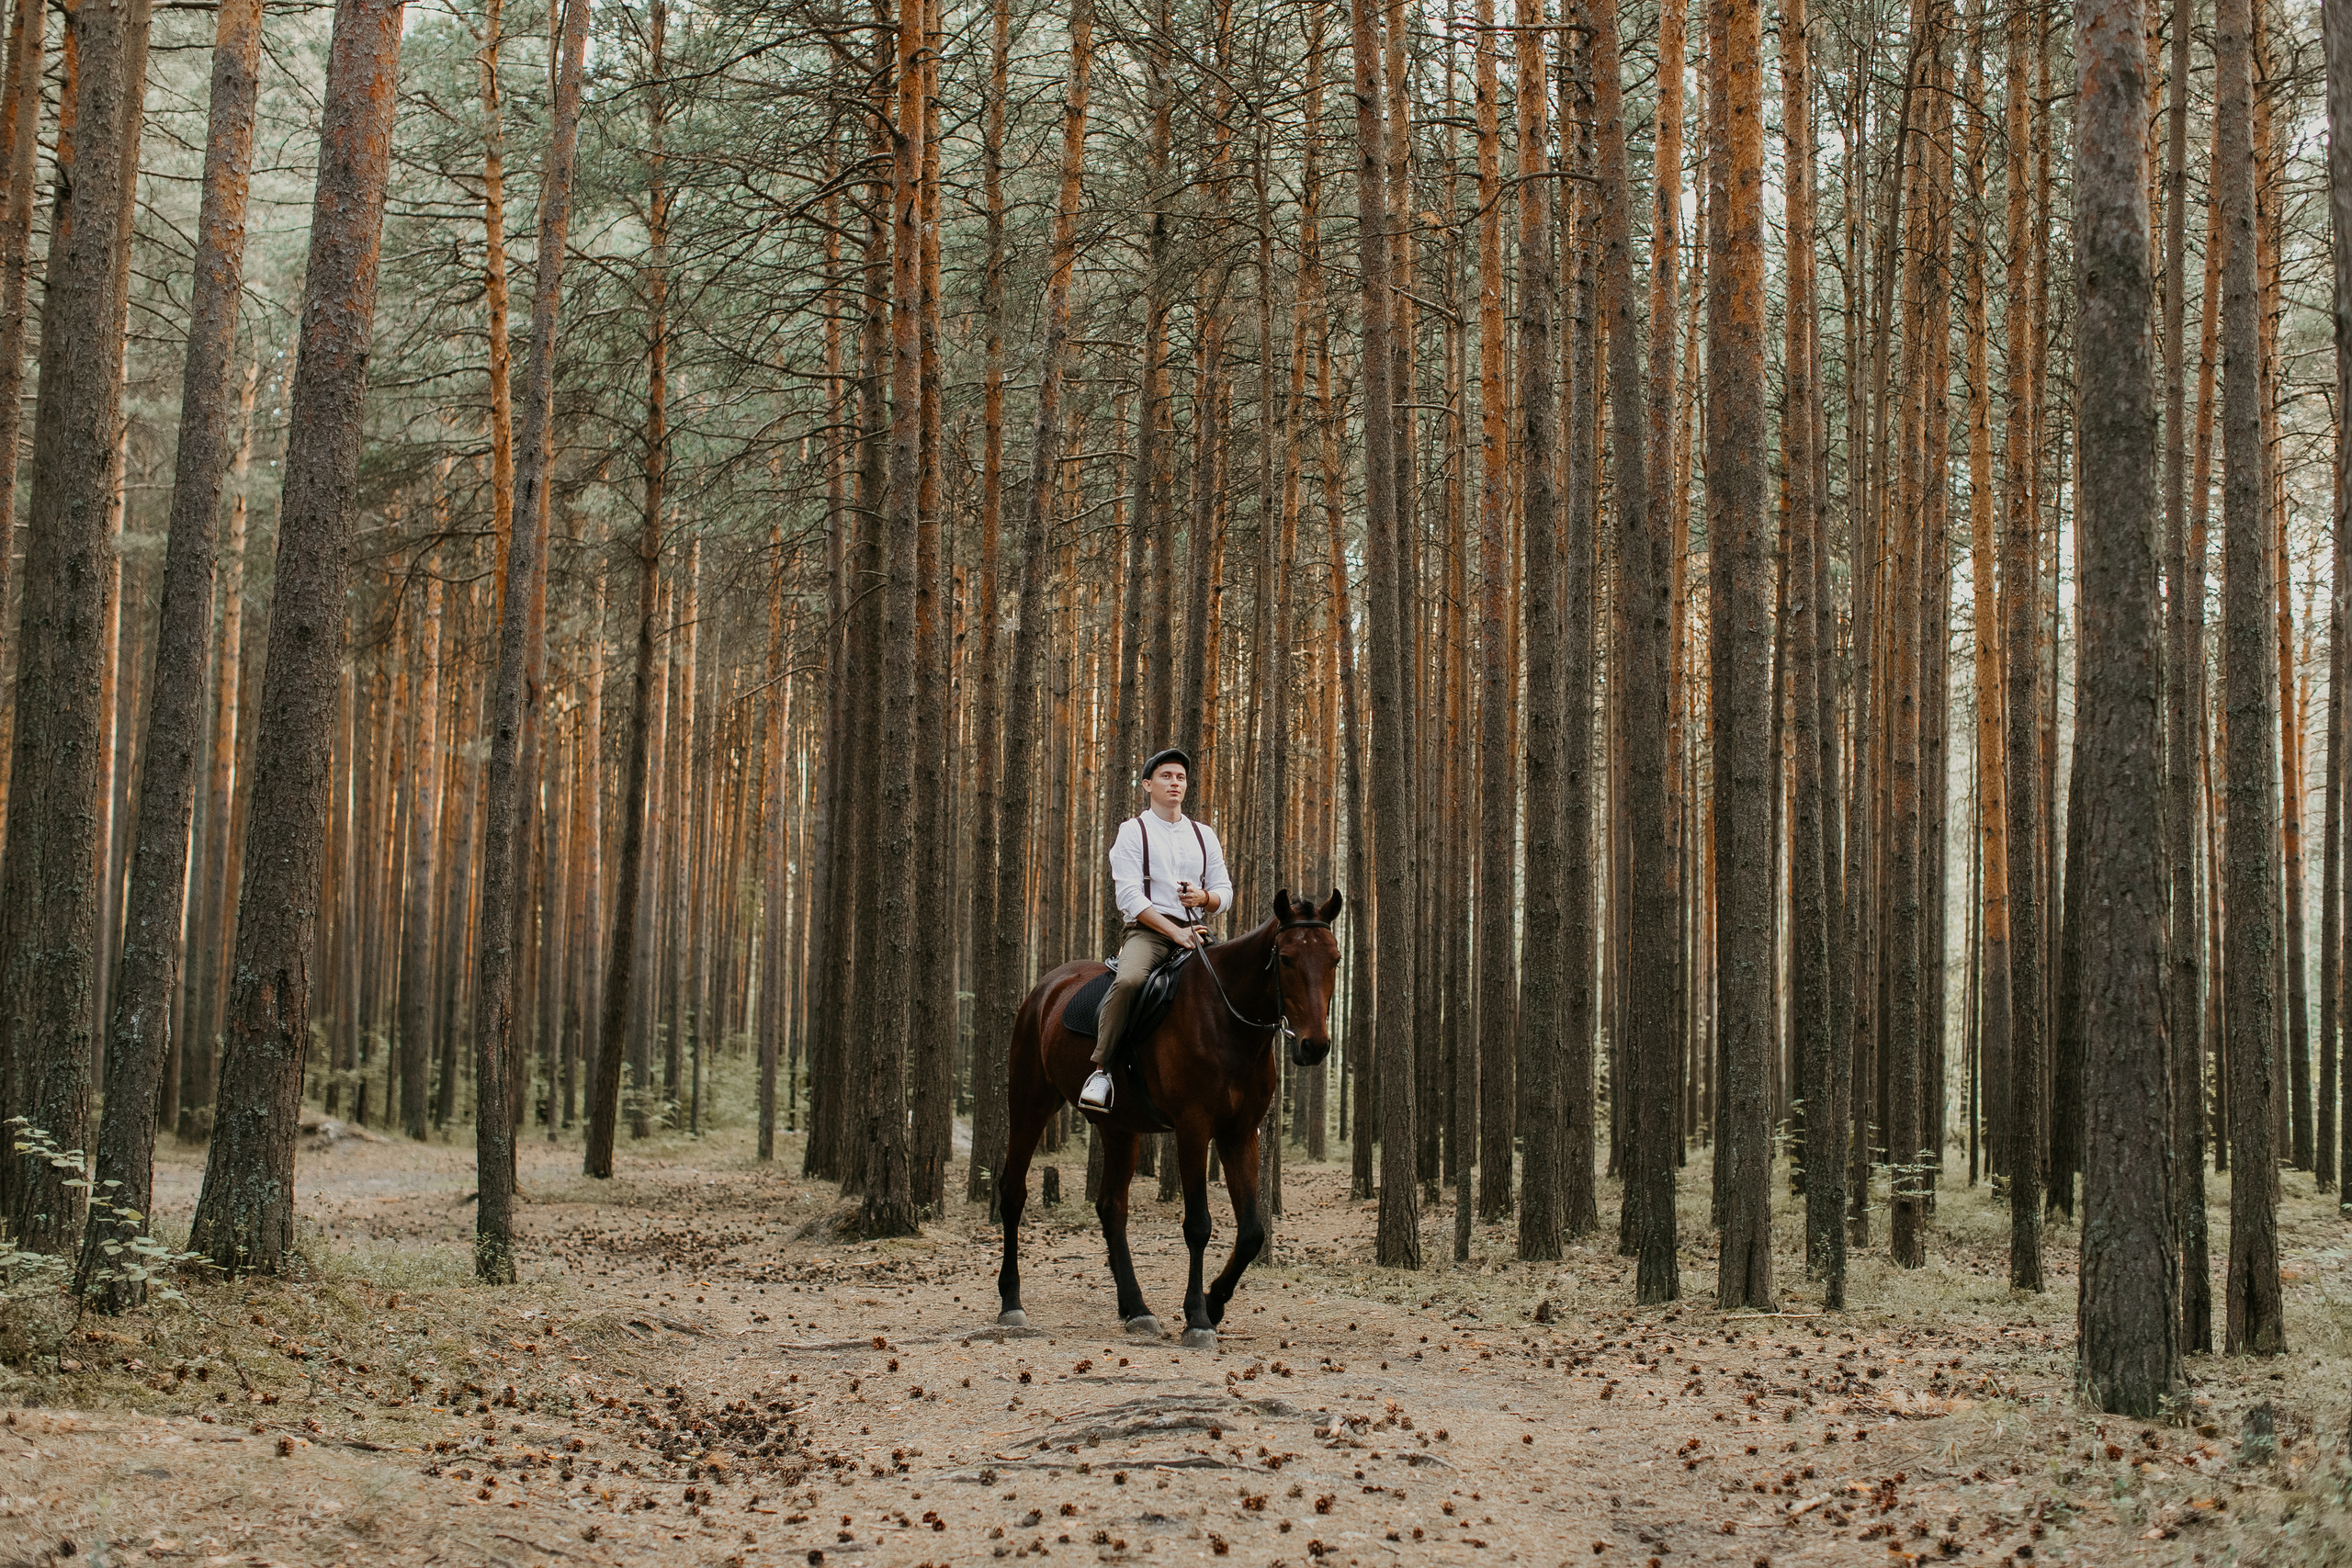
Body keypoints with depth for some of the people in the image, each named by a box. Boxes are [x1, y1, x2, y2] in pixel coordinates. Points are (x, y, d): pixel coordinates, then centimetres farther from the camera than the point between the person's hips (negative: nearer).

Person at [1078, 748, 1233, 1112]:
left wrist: (1204, 898, -9)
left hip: (1194, 931, 5)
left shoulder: (1205, 835, 20)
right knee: (1128, 981, -34)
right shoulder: (1132, 832, 5)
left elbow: (1224, 892, 17)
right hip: (1147, 931, -4)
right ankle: (1100, 1071, -29)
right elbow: (1129, 896, -6)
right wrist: (1174, 932, -17)